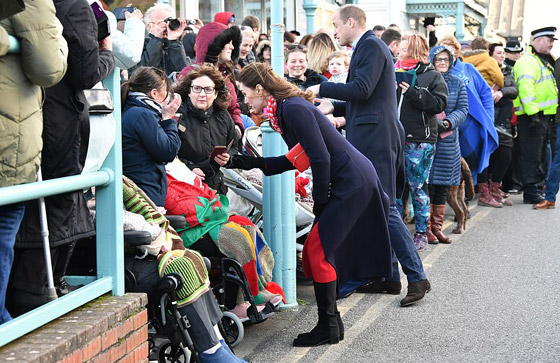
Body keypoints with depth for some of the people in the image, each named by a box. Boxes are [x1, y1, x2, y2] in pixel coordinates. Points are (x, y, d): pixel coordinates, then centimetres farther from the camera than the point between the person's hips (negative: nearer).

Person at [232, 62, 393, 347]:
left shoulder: (294, 109, -18)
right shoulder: (286, 108, 12)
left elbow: (321, 158, -22)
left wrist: (320, 201, -11)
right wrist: (245, 162, 16)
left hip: (351, 182, -10)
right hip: (352, 182, 10)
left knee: (317, 250, -8)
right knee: (320, 250, 11)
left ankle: (328, 328, 1)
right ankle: (331, 324, 17)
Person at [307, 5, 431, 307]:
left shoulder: (372, 46, -10)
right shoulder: (366, 47, 20)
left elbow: (361, 89, -21)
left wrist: (322, 88, -13)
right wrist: (333, 107, 18)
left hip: (376, 138, -10)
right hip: (370, 140, 10)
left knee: (385, 208, -11)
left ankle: (417, 277, -10)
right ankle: (389, 276, 16)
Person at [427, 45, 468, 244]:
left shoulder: (457, 83, 11)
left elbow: (463, 108, 5)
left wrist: (448, 122, -12)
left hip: (448, 138, 4)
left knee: (442, 184, 7)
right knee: (426, 181, -6)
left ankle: (437, 226, 15)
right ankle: (425, 227, 1)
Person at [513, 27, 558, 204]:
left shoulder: (543, 61, 21)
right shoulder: (527, 61, -13)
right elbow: (525, 88, -23)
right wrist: (533, 113, -28)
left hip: (544, 115, 10)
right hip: (532, 116, -10)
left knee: (539, 154, 16)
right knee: (532, 156, -6)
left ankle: (538, 186, 25)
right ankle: (531, 193, -3)